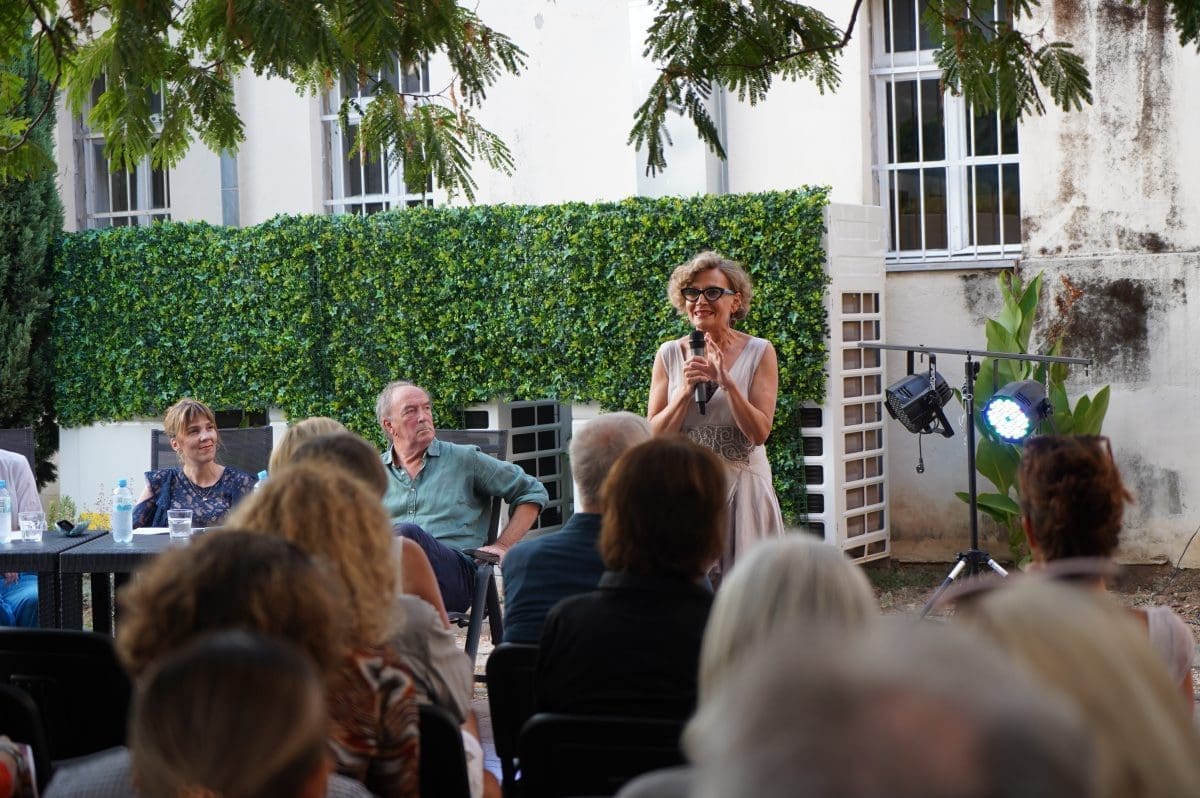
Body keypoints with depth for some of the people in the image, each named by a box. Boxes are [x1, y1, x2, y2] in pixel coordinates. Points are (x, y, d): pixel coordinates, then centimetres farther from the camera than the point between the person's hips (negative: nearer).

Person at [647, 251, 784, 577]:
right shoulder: (669, 355, 3)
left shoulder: (759, 352, -1)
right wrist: (685, 392, -14)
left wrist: (727, 383, -20)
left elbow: (759, 432, -8)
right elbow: (655, 435, 1)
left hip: (743, 486, -1)